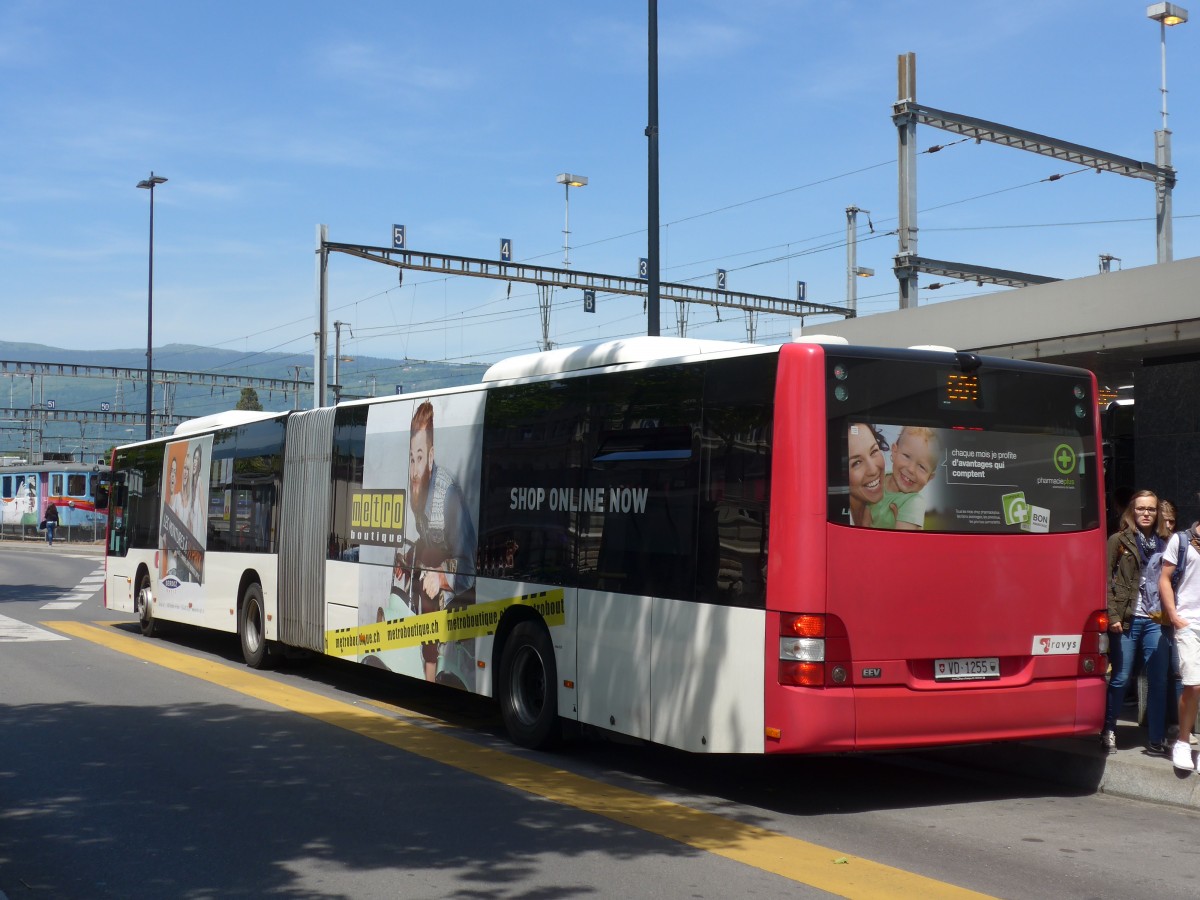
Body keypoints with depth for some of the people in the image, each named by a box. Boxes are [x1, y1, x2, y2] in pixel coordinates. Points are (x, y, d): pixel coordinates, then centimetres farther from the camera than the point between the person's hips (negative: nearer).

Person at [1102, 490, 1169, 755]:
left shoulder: (1162, 545, 14)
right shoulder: (1119, 541, 2)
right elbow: (1106, 580, -3)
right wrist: (1112, 615, -10)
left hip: (1155, 621, 4)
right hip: (1127, 620, -4)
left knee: (1159, 682, 2)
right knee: (1120, 679, 0)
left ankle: (1157, 740, 9)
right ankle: (1108, 732, 16)